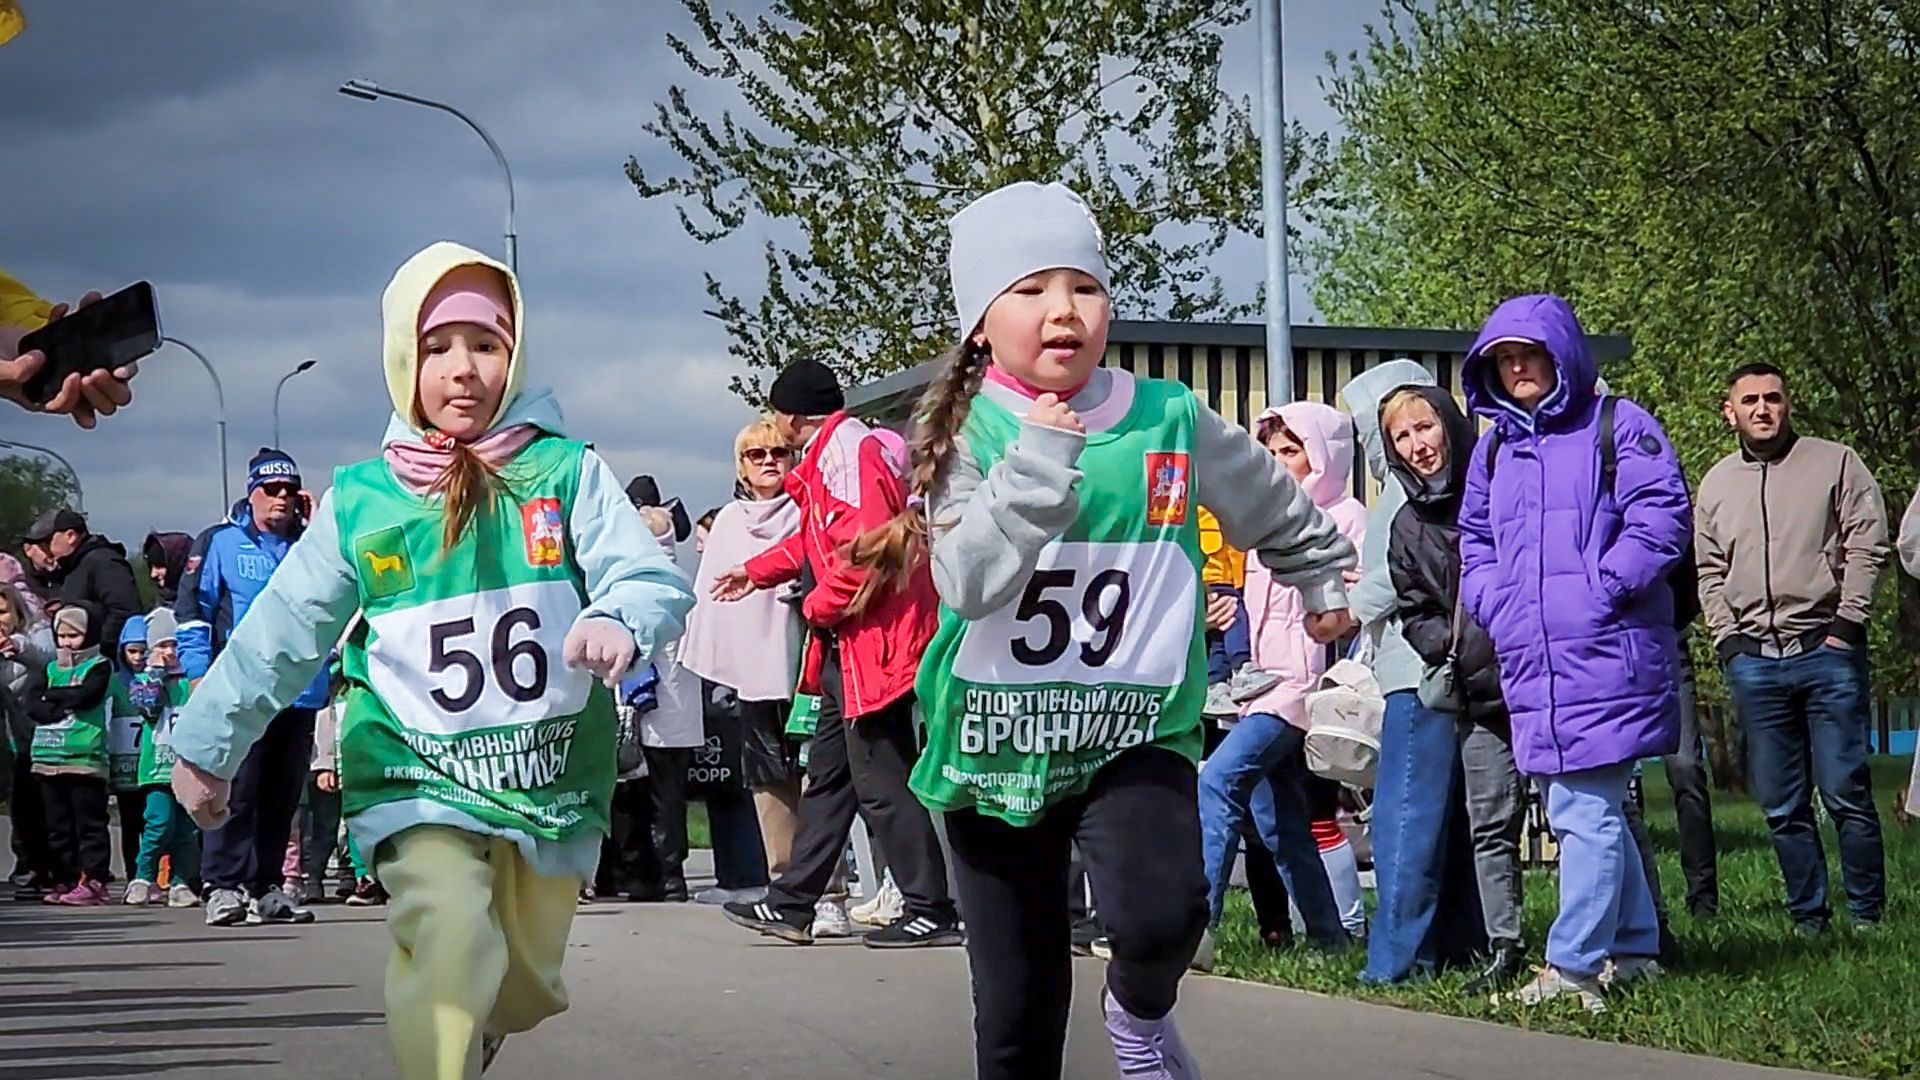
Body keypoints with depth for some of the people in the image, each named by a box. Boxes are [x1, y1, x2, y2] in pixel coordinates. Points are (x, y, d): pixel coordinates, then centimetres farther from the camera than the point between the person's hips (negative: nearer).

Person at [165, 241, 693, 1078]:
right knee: (451, 941, -26)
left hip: (552, 779, 2)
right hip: (417, 776, -1)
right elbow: (281, 634, 7)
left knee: (526, 989, 14)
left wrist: (617, 620, -36)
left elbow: (651, 577, -13)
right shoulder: (361, 499, 0)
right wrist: (208, 745, 11)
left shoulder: (567, 472, -2)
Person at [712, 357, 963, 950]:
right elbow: (815, 540, 31)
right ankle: (792, 904, 21)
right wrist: (755, 572, 42)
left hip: (873, 642, -11)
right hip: (850, 647, 11)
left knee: (880, 781, -7)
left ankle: (932, 912, -2)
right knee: (828, 776, 14)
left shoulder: (848, 452, -17)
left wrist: (820, 607, -12)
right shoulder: (834, 453, 15)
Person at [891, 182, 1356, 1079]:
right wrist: (1038, 463, -27)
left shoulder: (1171, 420, -2)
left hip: (1135, 736, 0)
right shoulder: (967, 435, -8)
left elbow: (1275, 508, 17)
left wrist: (1324, 580, 32)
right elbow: (968, 583, -22)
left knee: (1160, 915, -28)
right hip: (997, 752, 0)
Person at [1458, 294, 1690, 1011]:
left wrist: (1600, 592, -16)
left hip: (1605, 658, -7)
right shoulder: (1496, 447, 19)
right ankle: (1633, 950, 24)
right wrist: (1491, 604, 10)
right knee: (1593, 814, 14)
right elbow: (1474, 540, 27)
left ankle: (1575, 967, -9)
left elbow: (1660, 517, -12)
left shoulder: (1616, 427, -2)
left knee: (1583, 814, -10)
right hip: (1535, 670, 7)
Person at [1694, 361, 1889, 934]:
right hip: (1753, 660, 3)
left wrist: (1845, 625, -7)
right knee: (1781, 804, 4)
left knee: (1845, 790, -6)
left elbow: (1867, 547, 0)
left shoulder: (1834, 464, 4)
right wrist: (1728, 639, 5)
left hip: (1826, 651, -3)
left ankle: (1868, 915, 2)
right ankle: (1808, 918, 10)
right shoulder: (1716, 484, 15)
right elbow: (1710, 574, 18)